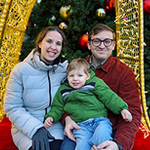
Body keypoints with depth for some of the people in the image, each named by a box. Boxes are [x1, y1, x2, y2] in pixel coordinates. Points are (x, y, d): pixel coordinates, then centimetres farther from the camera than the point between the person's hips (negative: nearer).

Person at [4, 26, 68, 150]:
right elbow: (12, 108, -7)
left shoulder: (66, 69, -1)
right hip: (27, 128, -1)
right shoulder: (21, 70, -8)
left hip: (56, 125, 2)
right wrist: (36, 129, -18)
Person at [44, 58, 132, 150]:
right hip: (80, 125, 1)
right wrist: (50, 117, 5)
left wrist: (122, 109, -7)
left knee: (102, 137, -30)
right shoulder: (63, 91, 16)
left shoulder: (95, 83, 7)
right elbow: (58, 108, 23)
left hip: (100, 120, -1)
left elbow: (109, 97, 3)